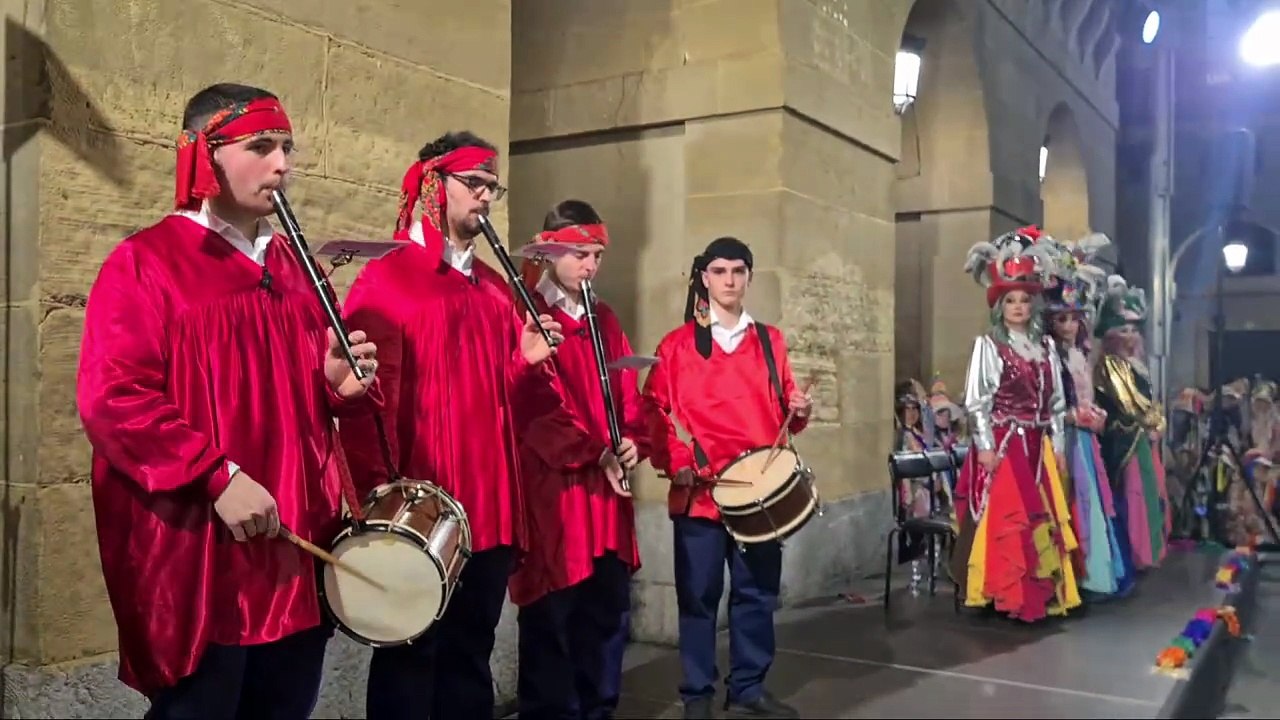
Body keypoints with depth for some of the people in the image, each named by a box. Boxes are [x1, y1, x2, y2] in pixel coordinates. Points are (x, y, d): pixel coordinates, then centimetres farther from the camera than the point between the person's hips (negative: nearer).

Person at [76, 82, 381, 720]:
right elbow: (112, 400, -16)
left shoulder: (294, 268, 15)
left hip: (298, 552, 7)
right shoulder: (144, 264, -6)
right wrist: (218, 476, -22)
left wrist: (340, 384, -1)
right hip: (198, 562, -6)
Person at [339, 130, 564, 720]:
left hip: (491, 509, 7)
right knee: (410, 658, 4)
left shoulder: (495, 289, 15)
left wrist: (527, 363, -2)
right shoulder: (386, 279, -6)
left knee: (472, 654, 16)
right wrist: (381, 489, -19)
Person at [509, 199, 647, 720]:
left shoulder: (605, 320, 16)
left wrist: (631, 442, -3)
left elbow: (627, 390, 16)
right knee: (551, 621, 0)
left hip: (608, 494, 7)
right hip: (551, 489, -7)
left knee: (609, 614, 13)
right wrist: (595, 453, -15)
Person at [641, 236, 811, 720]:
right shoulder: (677, 345, 2)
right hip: (699, 490, -3)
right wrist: (674, 461, -14)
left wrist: (799, 412, -5)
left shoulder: (770, 342, 13)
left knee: (758, 591, 10)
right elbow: (655, 411, -2)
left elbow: (781, 409, 17)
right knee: (700, 595, 4)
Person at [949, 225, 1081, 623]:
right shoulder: (988, 345, -4)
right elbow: (976, 401, -8)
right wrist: (985, 446, -14)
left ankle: (1043, 593, 17)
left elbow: (1056, 401, 13)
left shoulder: (1046, 346, 11)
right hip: (1002, 444, -5)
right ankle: (1008, 596, 1)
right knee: (1005, 522, -6)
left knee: (1042, 521, 8)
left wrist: (1057, 446, 8)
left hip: (1038, 446, 5)